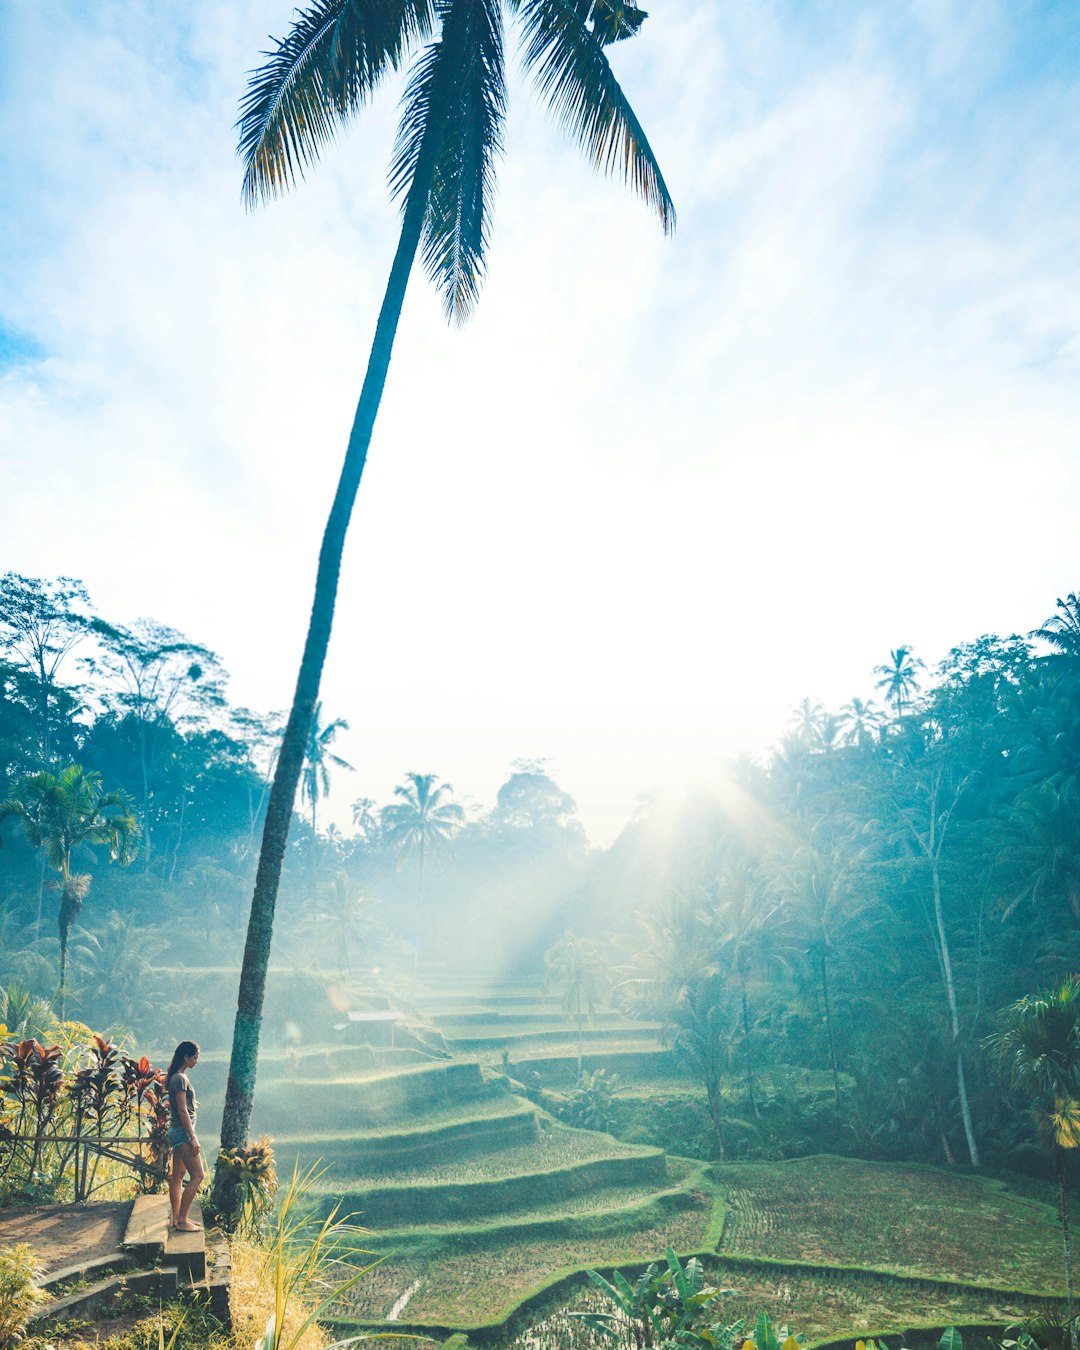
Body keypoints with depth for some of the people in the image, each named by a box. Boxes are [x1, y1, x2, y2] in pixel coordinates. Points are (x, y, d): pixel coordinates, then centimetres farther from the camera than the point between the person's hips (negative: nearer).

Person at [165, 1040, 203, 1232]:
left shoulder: (177, 1077, 11)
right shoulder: (180, 1079, -19)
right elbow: (182, 1111, -21)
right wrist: (193, 1137, -20)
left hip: (177, 1131, 10)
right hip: (183, 1132, -10)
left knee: (177, 1176, 14)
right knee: (197, 1175, -6)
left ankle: (178, 1218, 22)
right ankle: (181, 1221, -2)